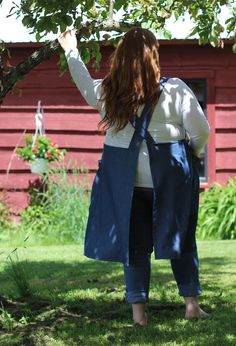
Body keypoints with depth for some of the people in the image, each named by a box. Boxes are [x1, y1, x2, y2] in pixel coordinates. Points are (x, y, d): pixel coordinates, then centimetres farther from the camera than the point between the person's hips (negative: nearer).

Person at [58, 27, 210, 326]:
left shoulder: (106, 93, -3)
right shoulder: (175, 90, -11)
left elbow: (85, 85, 20)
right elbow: (201, 132, -7)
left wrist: (71, 51, 35)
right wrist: (192, 154, 14)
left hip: (126, 178, 2)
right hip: (171, 177, -2)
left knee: (134, 242, 9)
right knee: (182, 237, 12)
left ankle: (138, 309, 9)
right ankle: (191, 302, 15)